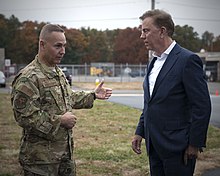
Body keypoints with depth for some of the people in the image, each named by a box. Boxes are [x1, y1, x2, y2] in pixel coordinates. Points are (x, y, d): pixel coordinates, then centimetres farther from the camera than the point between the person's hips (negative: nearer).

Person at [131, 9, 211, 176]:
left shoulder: (188, 60, -13)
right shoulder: (154, 62, 13)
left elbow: (202, 106, -15)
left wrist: (195, 144, -15)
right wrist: (140, 132, 14)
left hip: (177, 146, -8)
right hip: (154, 145, 8)